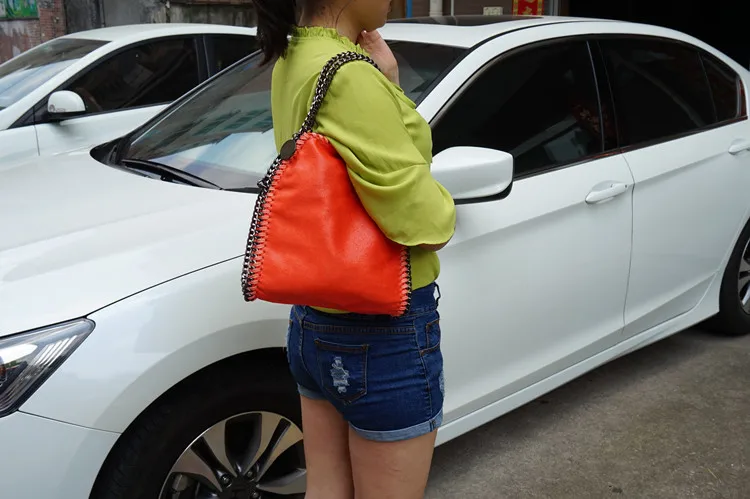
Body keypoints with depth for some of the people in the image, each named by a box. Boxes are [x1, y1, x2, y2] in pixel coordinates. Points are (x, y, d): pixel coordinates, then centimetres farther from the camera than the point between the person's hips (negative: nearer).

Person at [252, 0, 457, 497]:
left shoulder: (291, 63, 5)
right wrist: (444, 213, -2)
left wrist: (386, 83, -3)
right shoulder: (349, 77, -25)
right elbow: (424, 222, -23)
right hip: (385, 332, -9)